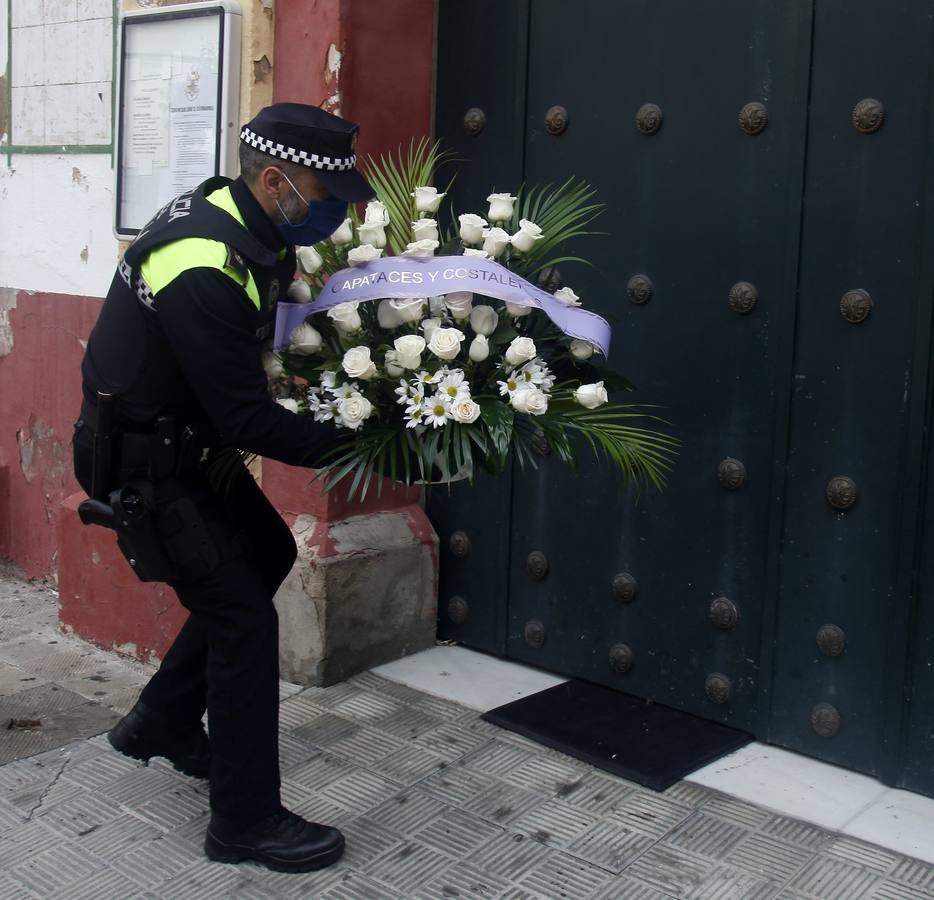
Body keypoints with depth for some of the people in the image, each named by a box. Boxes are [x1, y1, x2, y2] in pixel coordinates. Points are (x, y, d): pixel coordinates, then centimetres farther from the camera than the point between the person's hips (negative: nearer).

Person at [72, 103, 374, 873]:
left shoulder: (233, 215, -2)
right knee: (244, 618, -6)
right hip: (142, 462, -10)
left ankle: (162, 724, 33)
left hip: (181, 440, 10)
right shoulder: (203, 271, -31)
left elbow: (271, 327, 8)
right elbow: (246, 419, -29)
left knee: (266, 557, 21)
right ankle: (247, 822, 9)